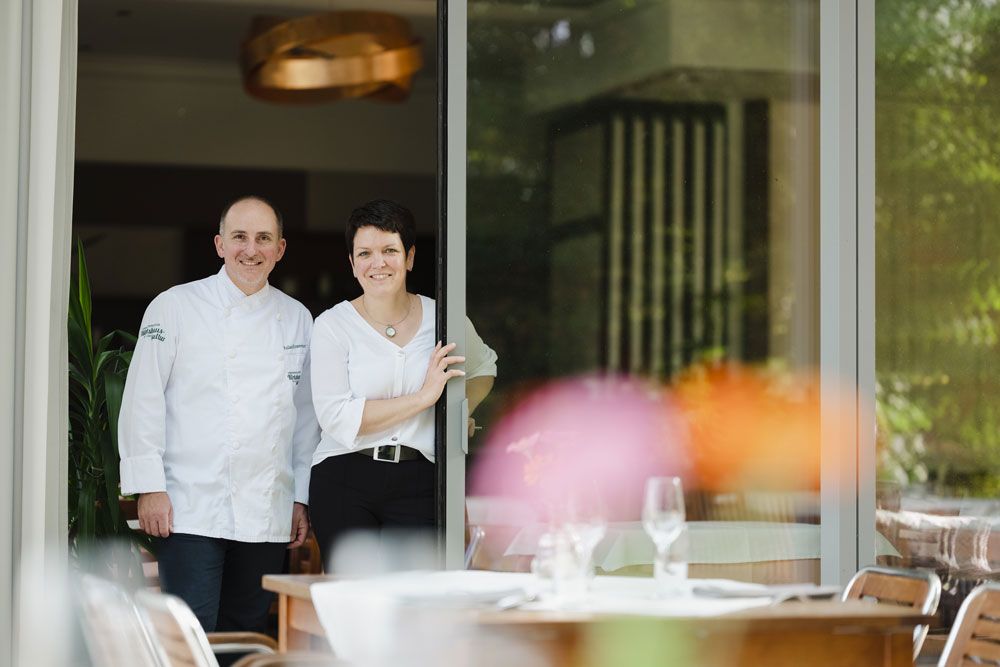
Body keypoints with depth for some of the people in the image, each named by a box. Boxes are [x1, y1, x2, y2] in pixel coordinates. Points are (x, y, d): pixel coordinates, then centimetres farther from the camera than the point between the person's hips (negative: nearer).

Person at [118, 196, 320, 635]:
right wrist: (150, 487, -9)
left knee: (248, 631, 9)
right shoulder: (175, 307, 0)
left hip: (267, 513, 4)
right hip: (192, 509, -4)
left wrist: (302, 498, 13)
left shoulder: (297, 319, 11)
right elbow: (143, 401, -3)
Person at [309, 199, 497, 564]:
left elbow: (484, 366, 30)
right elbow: (336, 418, -10)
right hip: (344, 482, -1)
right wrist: (423, 397, -12)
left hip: (417, 482, 1)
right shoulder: (333, 325, 1)